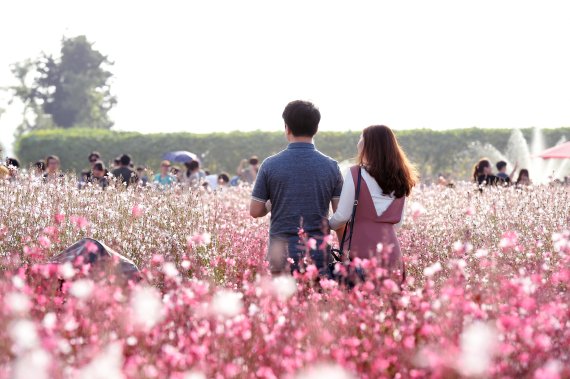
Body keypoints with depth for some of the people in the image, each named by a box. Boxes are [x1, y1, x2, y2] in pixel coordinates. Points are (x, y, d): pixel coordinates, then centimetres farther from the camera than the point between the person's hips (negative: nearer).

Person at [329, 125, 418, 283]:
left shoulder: (355, 173, -6)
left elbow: (342, 216, -6)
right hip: (391, 252, 5)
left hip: (361, 252, -5)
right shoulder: (400, 178, 9)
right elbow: (398, 221, 15)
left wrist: (328, 225, 13)